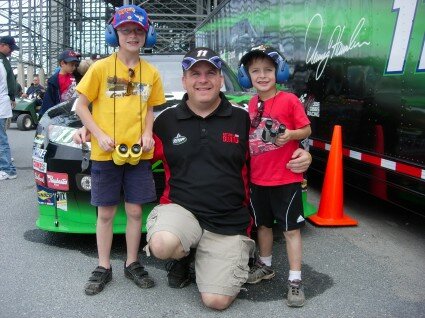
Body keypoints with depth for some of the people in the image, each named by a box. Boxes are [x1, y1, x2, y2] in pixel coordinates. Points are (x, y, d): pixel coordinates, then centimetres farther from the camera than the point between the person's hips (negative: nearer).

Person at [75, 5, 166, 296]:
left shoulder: (151, 73, 5)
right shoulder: (101, 68, -3)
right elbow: (81, 106, 0)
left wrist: (147, 133, -4)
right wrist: (100, 135, -12)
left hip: (139, 153, 2)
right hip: (105, 153, -2)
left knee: (135, 211, 9)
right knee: (105, 212, 8)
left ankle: (132, 263, 25)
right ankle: (104, 267, 22)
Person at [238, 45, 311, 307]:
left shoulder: (289, 100, -9)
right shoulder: (252, 104, 7)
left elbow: (306, 130, -5)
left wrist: (290, 135, -24)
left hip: (286, 178, -5)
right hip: (258, 178, 6)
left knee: (291, 228, 2)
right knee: (263, 224, 19)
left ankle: (295, 280, 10)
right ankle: (265, 265, 38)